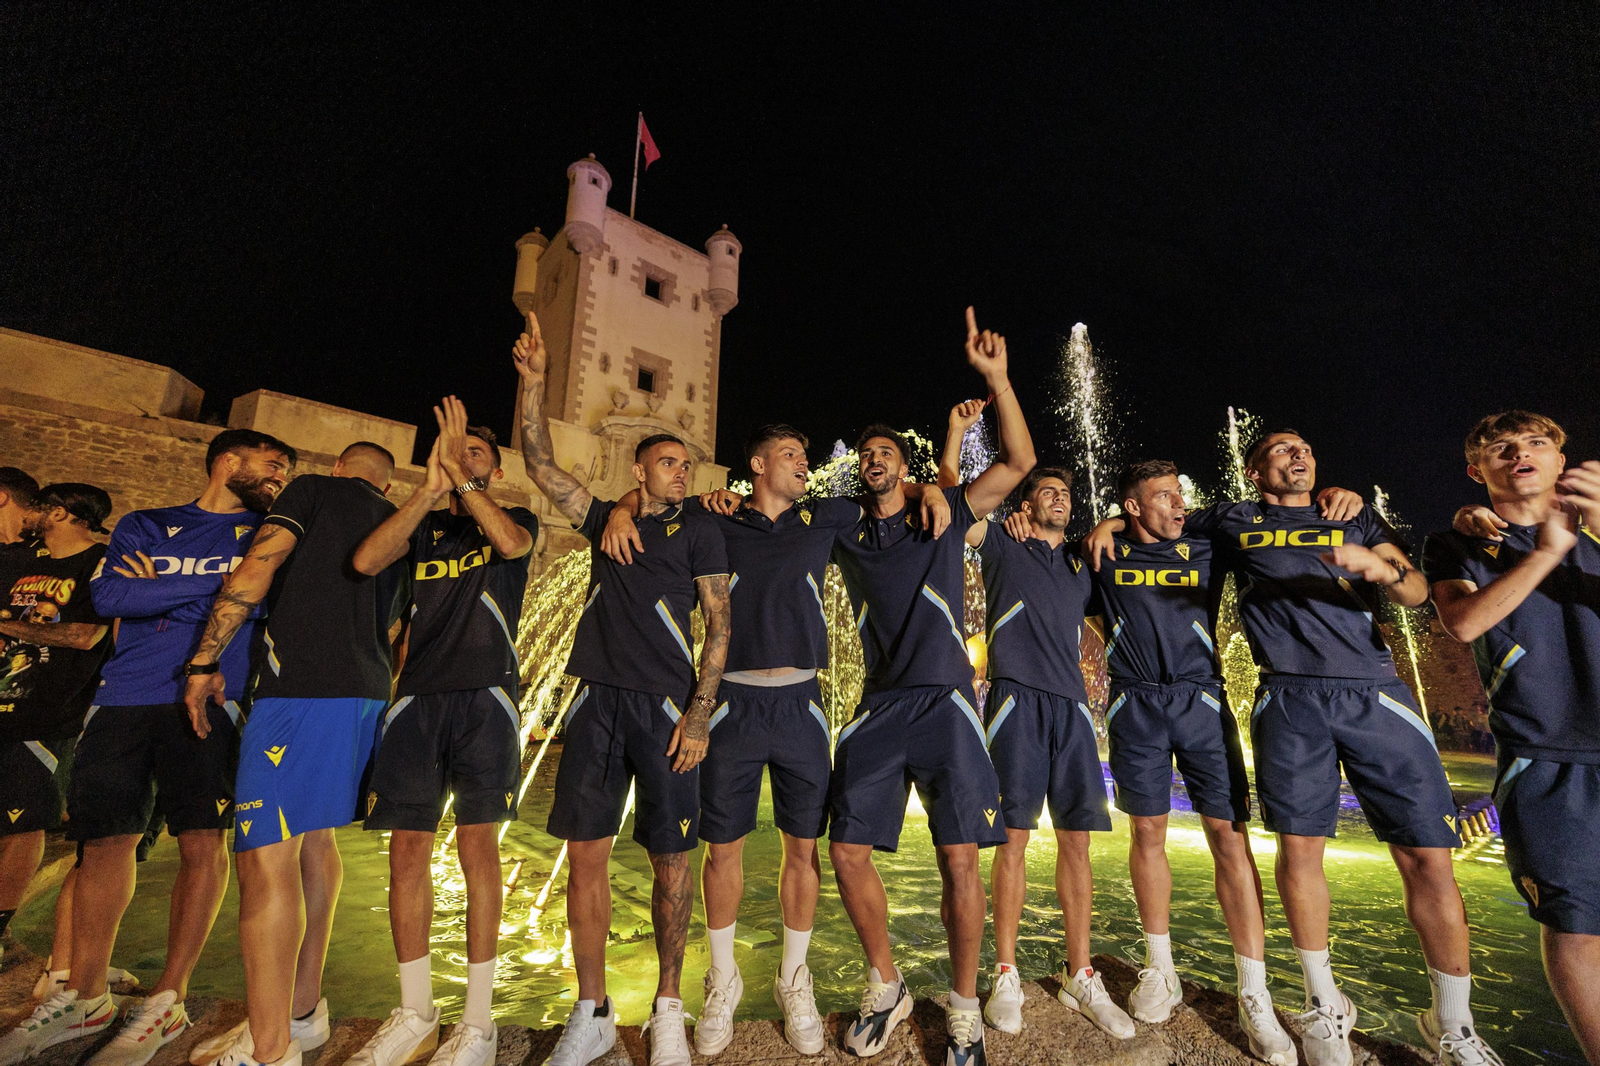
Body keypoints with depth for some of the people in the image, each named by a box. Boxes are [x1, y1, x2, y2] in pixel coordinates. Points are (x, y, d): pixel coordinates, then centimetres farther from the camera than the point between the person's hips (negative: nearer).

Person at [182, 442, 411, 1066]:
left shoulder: (314, 490, 4)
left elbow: (255, 571, -5)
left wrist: (204, 662, -3)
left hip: (302, 684, -8)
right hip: (366, 689, 8)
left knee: (266, 851, -6)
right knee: (314, 838, 17)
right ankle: (302, 1013, 26)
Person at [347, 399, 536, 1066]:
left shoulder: (517, 518, 12)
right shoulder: (424, 527, 19)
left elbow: (510, 542, -13)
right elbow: (365, 560, -1)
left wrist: (458, 471, -11)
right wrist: (430, 487, -10)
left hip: (485, 694, -3)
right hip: (418, 695, 3)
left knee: (477, 847, -4)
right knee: (407, 852, 4)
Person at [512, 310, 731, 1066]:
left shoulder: (698, 531, 5)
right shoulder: (604, 519, 15)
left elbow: (720, 625, -2)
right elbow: (540, 465, 10)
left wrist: (699, 713, -11)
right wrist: (533, 379, 1)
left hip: (665, 705, -3)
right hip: (596, 700, 3)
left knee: (669, 858, 5)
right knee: (585, 853, 5)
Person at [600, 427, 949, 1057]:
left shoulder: (821, 518, 10)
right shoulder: (718, 520, 5)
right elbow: (647, 491, 15)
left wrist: (928, 491, 2)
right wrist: (621, 513, -6)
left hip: (799, 702, 2)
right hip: (733, 701, -1)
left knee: (803, 845, 8)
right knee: (723, 845, 7)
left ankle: (794, 981, 28)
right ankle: (723, 981, 29)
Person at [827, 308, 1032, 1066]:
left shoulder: (941, 517, 7)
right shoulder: (845, 538, 12)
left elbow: (1020, 462, 1)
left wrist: (995, 376, -7)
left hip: (945, 702, -2)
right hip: (878, 708, 3)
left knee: (960, 860, -3)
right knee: (848, 850, 0)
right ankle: (884, 987, 24)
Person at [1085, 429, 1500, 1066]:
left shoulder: (1356, 519, 20)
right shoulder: (1234, 522, 15)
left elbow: (1416, 591, 10)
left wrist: (1383, 568, -11)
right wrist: (1110, 521, 7)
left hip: (1378, 694, 2)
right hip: (1290, 699, -1)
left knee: (1428, 857, 0)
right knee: (1300, 847, 0)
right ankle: (1324, 1006, 18)